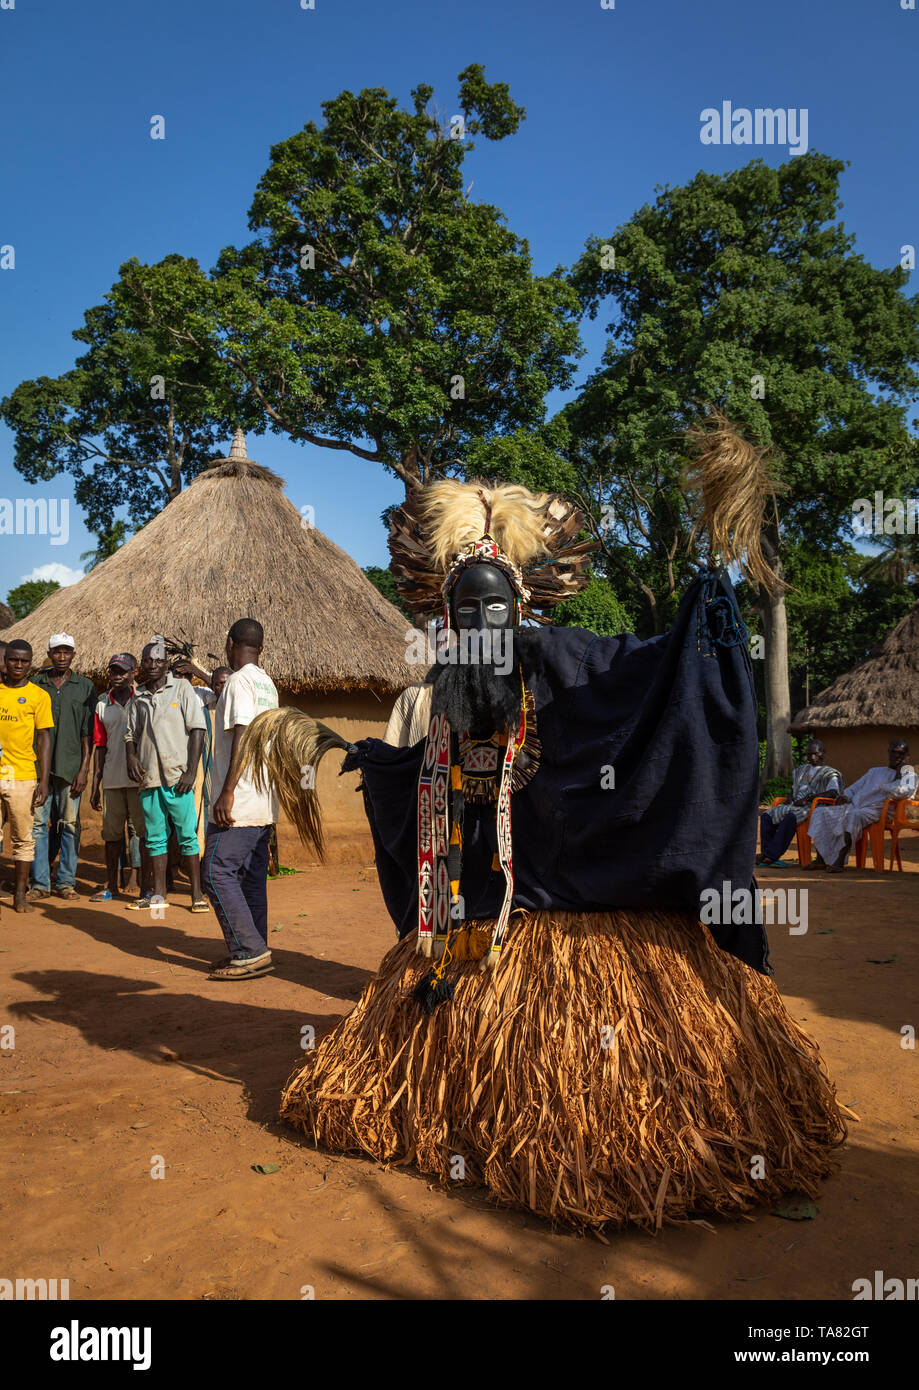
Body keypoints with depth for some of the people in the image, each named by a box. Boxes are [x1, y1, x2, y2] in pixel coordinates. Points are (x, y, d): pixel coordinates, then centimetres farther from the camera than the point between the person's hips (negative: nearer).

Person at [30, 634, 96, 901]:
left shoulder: (85, 686, 5)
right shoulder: (36, 684, 8)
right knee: (39, 824, 1)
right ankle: (40, 882, 8)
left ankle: (66, 881, 11)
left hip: (70, 766, -1)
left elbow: (88, 733, 3)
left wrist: (84, 769, -4)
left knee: (70, 824, 2)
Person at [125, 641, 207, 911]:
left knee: (187, 836, -3)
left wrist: (190, 771, -11)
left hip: (177, 776, -4)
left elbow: (197, 729, -4)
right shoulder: (138, 697, 13)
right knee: (155, 836, 9)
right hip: (148, 777, 4)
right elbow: (130, 734, 21)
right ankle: (158, 894, 16)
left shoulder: (181, 688, 0)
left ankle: (197, 895, 3)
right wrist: (131, 757, -1)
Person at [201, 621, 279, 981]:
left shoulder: (239, 681, -12)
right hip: (264, 802, 9)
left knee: (217, 873, -6)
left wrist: (227, 792, -22)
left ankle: (250, 952, -7)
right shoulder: (267, 683, 16)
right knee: (252, 876, 11)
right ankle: (254, 952, 16)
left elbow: (242, 736, -21)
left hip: (240, 800, -9)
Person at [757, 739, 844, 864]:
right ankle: (766, 853, -23)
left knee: (790, 817, -37)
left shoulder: (830, 773, 8)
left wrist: (808, 798, -18)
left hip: (811, 807, -7)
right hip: (795, 805, 7)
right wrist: (791, 799, 12)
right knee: (767, 815, -17)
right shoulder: (802, 770, 28)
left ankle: (772, 855, -35)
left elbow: (833, 792, -12)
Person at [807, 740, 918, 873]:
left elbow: (907, 791, -12)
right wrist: (845, 796, 9)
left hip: (875, 810, -7)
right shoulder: (875, 771, 31)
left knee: (853, 815, -40)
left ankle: (840, 861, -40)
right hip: (853, 807, 7)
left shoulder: (909, 775, 12)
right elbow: (855, 788, 29)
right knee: (819, 812, -11)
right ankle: (821, 858, -16)